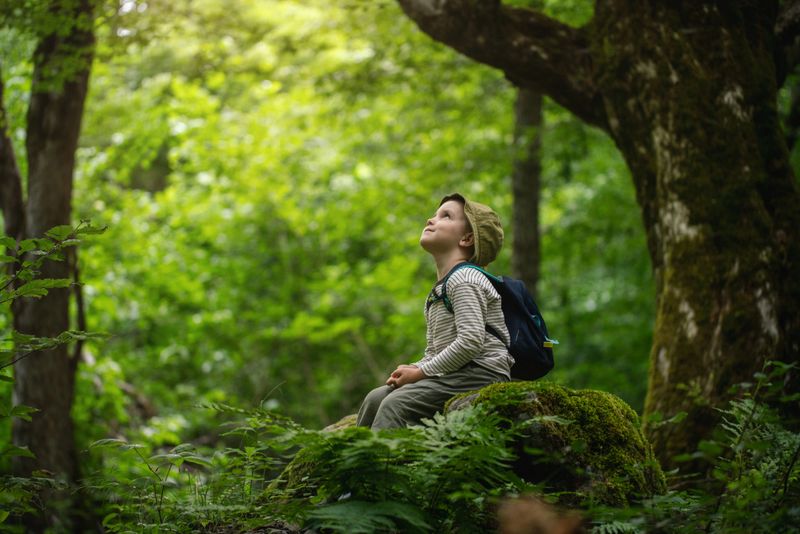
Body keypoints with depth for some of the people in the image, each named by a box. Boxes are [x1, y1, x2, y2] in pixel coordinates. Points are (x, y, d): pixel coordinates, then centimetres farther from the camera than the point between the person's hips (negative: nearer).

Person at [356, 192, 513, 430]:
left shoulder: (463, 279, -8)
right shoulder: (436, 294, 24)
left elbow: (471, 341, -20)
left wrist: (421, 372, -14)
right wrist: (412, 369, 0)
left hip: (482, 372, -9)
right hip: (457, 374, 9)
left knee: (396, 403, -24)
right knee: (376, 398, 1)